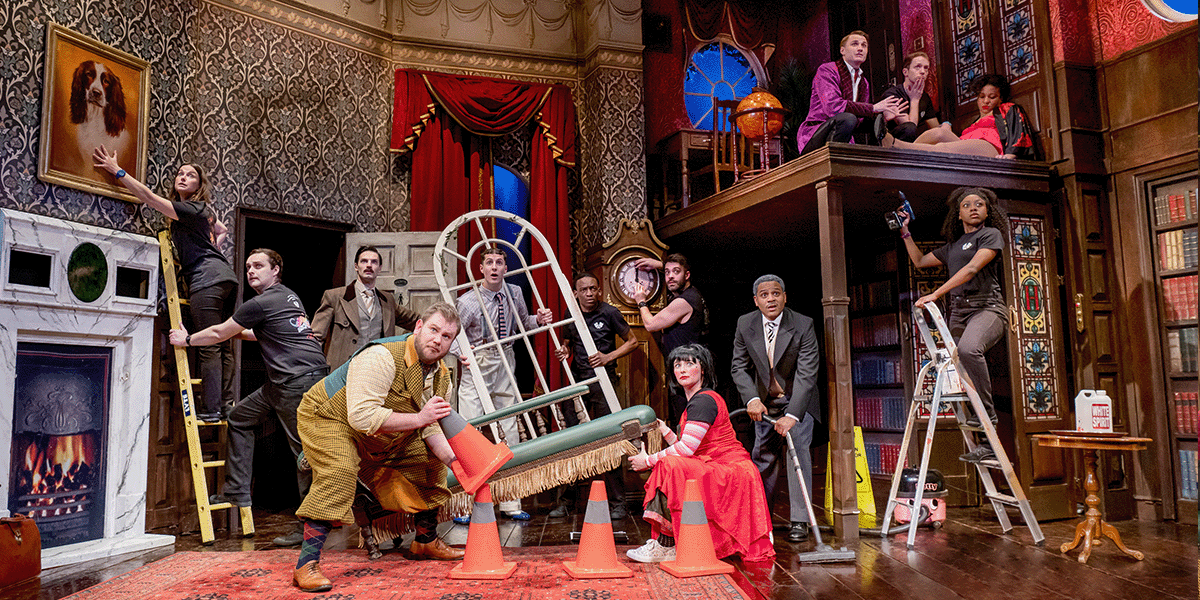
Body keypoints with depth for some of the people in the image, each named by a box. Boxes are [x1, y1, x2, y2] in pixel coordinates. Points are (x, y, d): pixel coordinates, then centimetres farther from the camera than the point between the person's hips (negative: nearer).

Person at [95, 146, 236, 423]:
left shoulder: (190, 209, -6)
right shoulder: (203, 210, 21)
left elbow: (149, 197, -11)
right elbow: (223, 231, 40)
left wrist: (117, 171, -5)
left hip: (208, 279, -10)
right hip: (225, 276, 10)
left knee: (209, 347, -8)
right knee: (223, 345, 8)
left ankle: (211, 409, -7)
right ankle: (226, 404, 10)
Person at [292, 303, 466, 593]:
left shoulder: (441, 377, -6)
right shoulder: (382, 358, -34)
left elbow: (431, 429, -1)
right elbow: (361, 416, -41)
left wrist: (454, 460, -19)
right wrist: (418, 418, -41)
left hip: (382, 438, 8)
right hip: (325, 418, -8)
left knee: (432, 459, 8)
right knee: (340, 471, -34)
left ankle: (425, 542, 24)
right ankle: (306, 565, -27)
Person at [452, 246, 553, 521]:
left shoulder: (514, 293, 1)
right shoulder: (468, 302, -14)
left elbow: (523, 321, 18)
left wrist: (538, 319, -3)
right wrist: (461, 352, -28)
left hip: (505, 365, 5)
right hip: (477, 367, -5)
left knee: (510, 430, 8)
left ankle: (510, 502, 18)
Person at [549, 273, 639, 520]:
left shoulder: (609, 313, -2)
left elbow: (632, 341, 5)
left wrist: (608, 356, -10)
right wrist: (564, 352, -1)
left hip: (603, 381, -4)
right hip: (576, 380, 4)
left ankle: (617, 503, 6)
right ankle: (563, 501, 12)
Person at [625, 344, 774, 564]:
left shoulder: (704, 400, -14)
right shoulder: (695, 401, 17)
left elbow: (686, 449, -20)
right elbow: (686, 450, 12)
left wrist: (648, 460, -10)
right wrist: (664, 431, 6)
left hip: (732, 473, -11)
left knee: (670, 466, -24)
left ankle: (666, 546, -19)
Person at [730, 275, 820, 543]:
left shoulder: (803, 325, -21)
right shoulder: (745, 324, -11)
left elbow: (807, 374, -26)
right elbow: (739, 367, -5)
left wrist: (792, 415, -34)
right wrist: (752, 399, -22)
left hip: (798, 401, -3)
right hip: (765, 402, 3)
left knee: (797, 450, -14)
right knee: (763, 456, 9)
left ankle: (799, 520, -6)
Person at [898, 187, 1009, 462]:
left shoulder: (991, 235, 2)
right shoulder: (953, 246, 23)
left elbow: (972, 269, -13)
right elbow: (920, 261, 35)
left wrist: (936, 294, -20)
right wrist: (905, 232, 28)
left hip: (986, 308, -7)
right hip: (958, 313, 7)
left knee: (968, 348, -38)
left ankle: (987, 409, -25)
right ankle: (988, 445, 5)